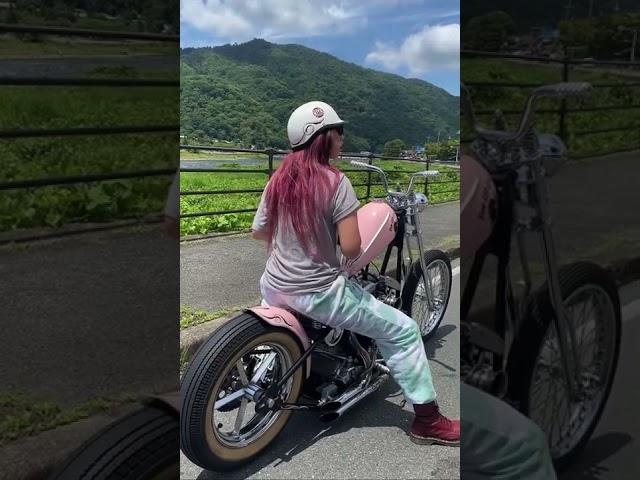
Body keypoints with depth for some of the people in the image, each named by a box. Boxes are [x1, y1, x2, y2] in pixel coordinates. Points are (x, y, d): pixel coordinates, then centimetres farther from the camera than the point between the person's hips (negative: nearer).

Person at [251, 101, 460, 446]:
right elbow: (351, 248, -19)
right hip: (317, 294, -7)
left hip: (273, 288, 7)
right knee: (403, 330, 3)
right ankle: (427, 420, 8)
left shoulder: (279, 179, 3)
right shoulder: (335, 182, -15)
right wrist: (336, 229, 2)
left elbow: (257, 231, 13)